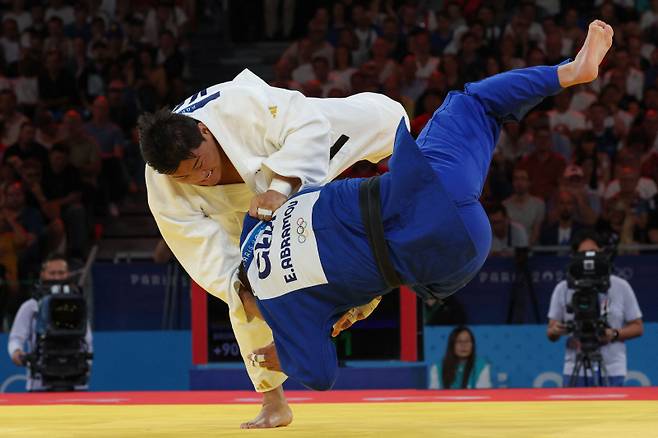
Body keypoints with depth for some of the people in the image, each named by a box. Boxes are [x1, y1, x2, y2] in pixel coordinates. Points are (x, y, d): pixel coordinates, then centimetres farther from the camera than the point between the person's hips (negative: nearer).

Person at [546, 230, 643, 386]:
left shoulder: (621, 287, 4)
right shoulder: (563, 289, 6)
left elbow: (637, 327, 7)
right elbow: (550, 334, 7)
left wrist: (615, 334, -13)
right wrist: (556, 331, -17)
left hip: (611, 373, -1)